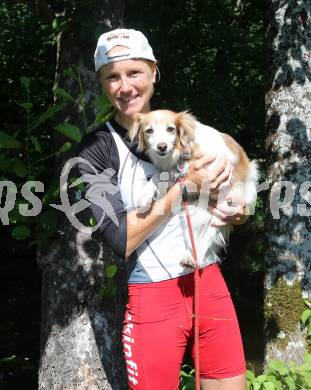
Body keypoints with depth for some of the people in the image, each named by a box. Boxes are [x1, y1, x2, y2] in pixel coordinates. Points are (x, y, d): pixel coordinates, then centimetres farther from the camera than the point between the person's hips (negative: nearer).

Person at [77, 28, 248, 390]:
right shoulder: (96, 149, -7)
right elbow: (121, 240, -17)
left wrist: (234, 213, -3)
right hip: (153, 296, -4)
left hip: (210, 282, 5)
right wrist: (185, 185, -15)